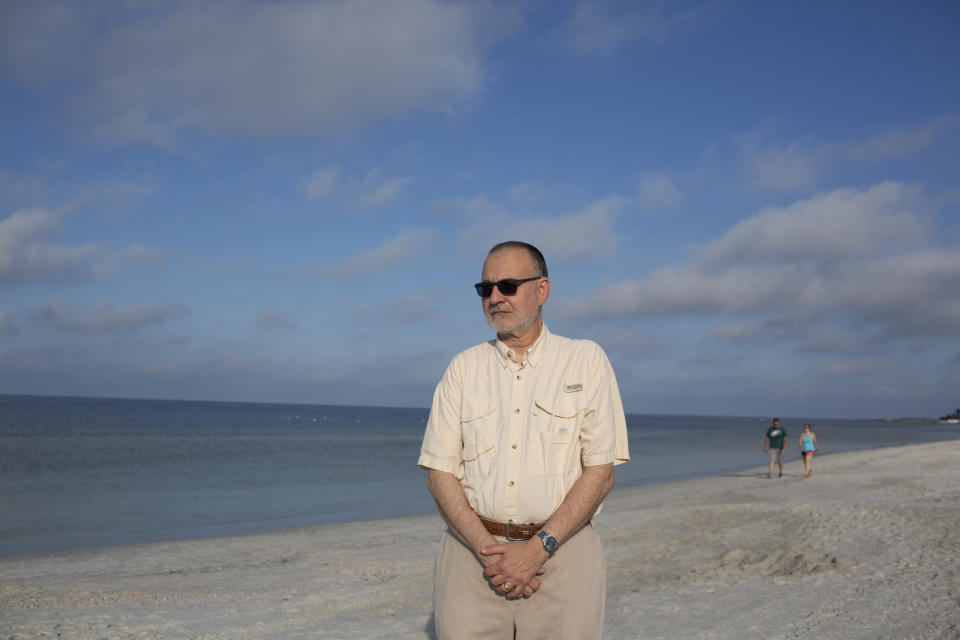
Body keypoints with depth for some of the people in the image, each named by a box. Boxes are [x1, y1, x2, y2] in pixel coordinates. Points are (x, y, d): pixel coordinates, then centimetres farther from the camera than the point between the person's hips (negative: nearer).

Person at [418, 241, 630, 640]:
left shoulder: (587, 360, 3)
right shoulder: (463, 367, 9)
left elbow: (601, 473, -2)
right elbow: (439, 474, 4)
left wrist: (539, 547, -12)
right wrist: (487, 549, -10)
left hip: (562, 553, -1)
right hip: (472, 548, 2)